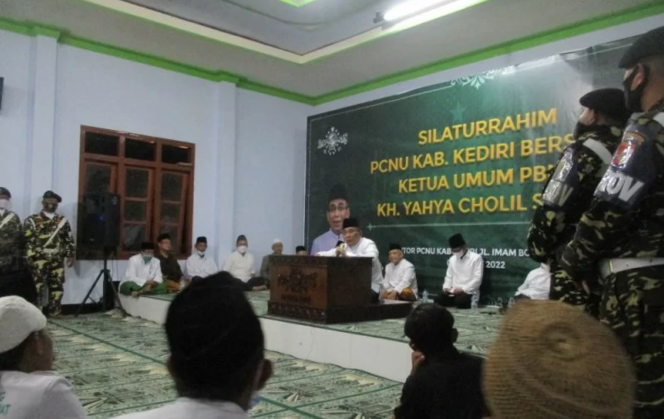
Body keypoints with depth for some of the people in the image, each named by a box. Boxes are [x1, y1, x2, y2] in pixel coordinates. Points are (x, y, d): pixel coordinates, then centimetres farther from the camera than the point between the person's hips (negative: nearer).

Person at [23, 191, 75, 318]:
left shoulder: (62, 221, 14)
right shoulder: (32, 221, 4)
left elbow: (69, 240, 14)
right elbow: (27, 240, -3)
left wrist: (70, 255, 7)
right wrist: (29, 257, -11)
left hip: (57, 261, 3)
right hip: (38, 260, -3)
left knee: (57, 287, 4)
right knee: (37, 287, -7)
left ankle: (55, 312, 13)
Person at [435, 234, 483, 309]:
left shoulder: (476, 258, -5)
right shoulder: (452, 259, 13)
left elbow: (477, 279, -12)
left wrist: (463, 289, -19)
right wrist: (446, 287, -3)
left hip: (469, 292, -5)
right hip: (453, 292, 5)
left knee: (460, 301, -35)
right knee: (438, 300, -19)